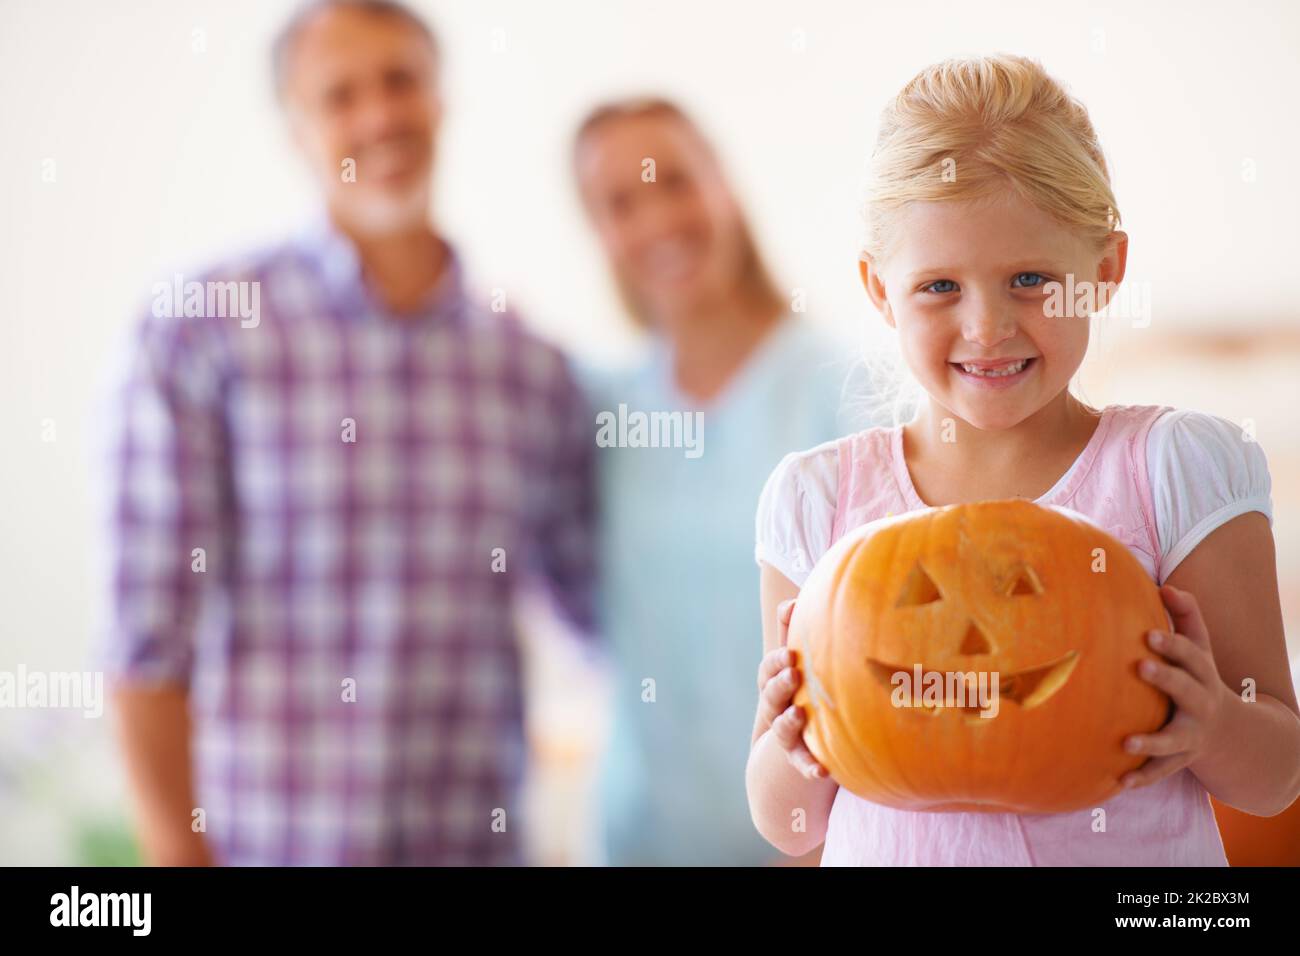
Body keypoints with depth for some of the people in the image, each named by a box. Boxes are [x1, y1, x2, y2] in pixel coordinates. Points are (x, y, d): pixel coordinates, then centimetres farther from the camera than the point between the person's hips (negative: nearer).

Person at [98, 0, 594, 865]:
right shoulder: (198, 336, -5)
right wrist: (176, 848, -9)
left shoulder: (535, 371, 4)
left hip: (474, 840, 3)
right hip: (267, 841, -3)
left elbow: (626, 611, 12)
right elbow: (151, 630, -7)